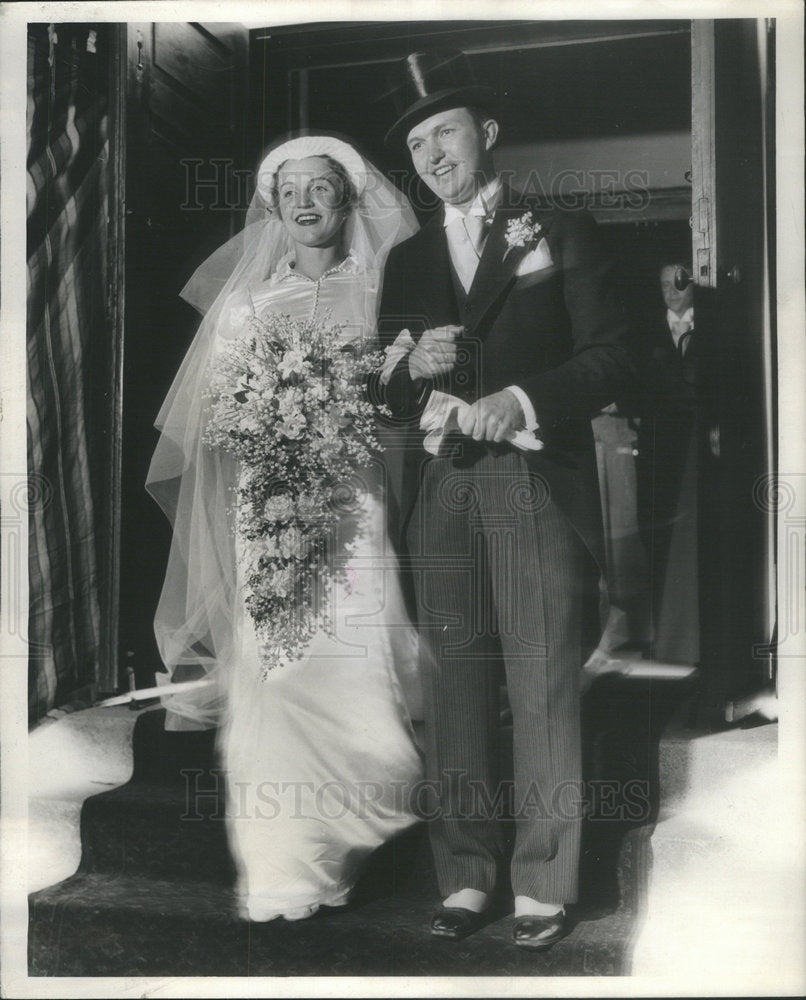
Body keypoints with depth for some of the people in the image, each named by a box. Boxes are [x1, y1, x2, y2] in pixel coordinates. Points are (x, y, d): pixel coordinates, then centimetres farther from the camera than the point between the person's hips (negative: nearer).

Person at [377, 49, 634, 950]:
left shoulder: (560, 233, 9)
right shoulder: (407, 261, 19)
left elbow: (610, 357, 1)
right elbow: (387, 395, 17)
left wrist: (521, 400, -14)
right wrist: (411, 366, -6)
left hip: (536, 484, -3)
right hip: (439, 492, 3)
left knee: (543, 690, -5)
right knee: (452, 688, 4)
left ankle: (543, 885, 4)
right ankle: (466, 876, 13)